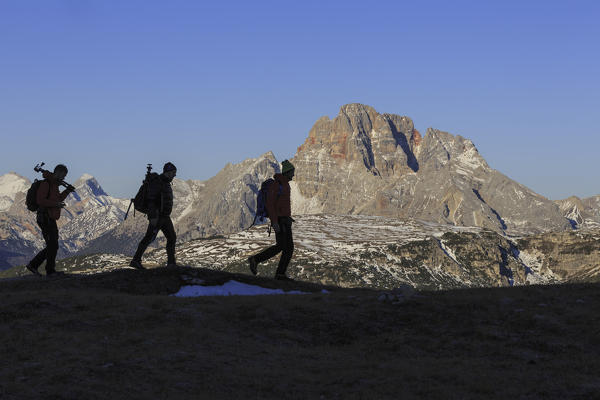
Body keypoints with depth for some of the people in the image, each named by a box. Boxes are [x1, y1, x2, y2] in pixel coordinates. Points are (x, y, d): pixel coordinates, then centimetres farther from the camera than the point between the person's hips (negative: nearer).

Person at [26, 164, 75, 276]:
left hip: (51, 220, 10)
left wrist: (67, 191, 12)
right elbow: (40, 200, -22)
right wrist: (55, 204, -24)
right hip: (45, 219, -10)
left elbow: (58, 198, 26)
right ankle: (50, 270, 3)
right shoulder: (45, 184, -14)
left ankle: (33, 265, 15)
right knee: (53, 245, -6)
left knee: (52, 246, 11)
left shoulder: (54, 185, 16)